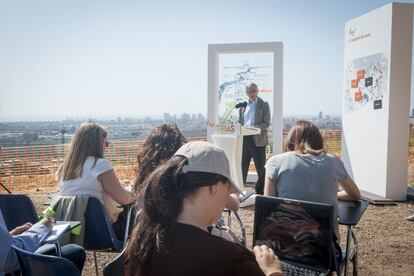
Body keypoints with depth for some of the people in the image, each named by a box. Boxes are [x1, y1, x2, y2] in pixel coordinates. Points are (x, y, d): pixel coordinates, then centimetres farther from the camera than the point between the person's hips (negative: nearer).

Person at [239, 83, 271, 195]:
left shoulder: (264, 105, 1)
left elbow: (266, 123, -8)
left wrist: (253, 128, -20)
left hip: (258, 140, -4)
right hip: (244, 139, 4)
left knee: (261, 168, 3)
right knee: (242, 166, 10)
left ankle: (261, 191, 14)